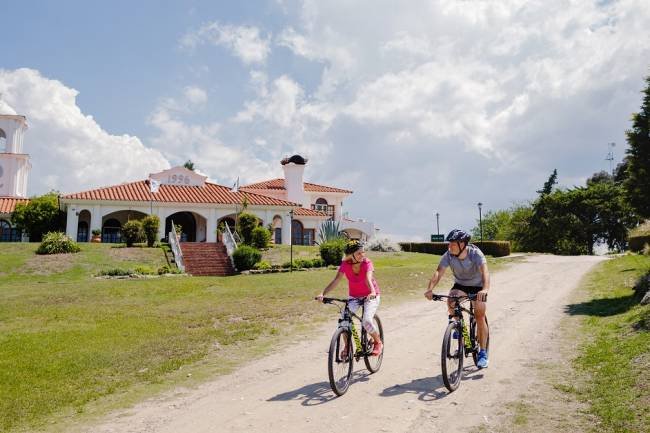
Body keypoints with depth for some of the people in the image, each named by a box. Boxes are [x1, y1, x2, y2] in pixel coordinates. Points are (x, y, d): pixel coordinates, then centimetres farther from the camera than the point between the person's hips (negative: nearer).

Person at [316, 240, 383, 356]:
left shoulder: (367, 263, -23)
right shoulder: (345, 264, -16)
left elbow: (369, 279, -38)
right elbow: (336, 280, -23)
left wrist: (373, 292, -58)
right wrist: (323, 293, -36)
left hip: (370, 296, -3)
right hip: (354, 296, 3)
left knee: (366, 321, -23)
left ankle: (378, 343, 7)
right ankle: (347, 345, 6)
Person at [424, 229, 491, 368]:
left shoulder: (475, 253, -29)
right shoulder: (448, 255, -21)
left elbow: (484, 271, -43)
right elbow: (438, 272, -31)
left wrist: (485, 289, -62)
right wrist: (430, 289, -49)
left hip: (477, 286, -2)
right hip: (460, 284, 3)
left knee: (480, 316, -11)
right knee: (451, 299, -28)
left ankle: (483, 353, 1)